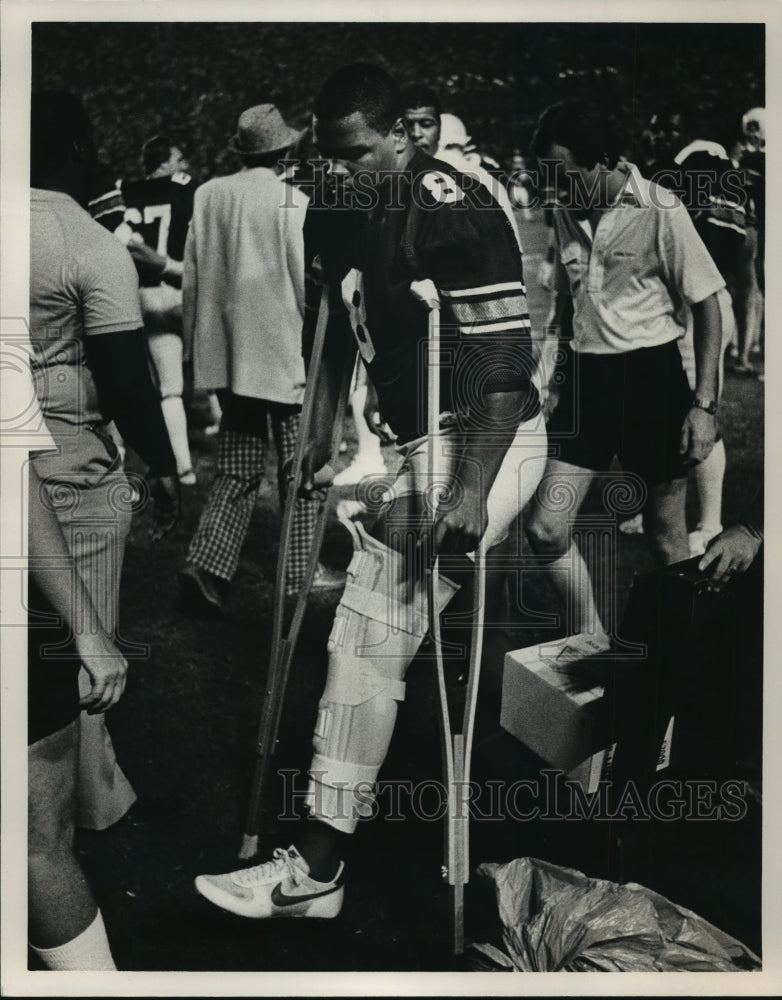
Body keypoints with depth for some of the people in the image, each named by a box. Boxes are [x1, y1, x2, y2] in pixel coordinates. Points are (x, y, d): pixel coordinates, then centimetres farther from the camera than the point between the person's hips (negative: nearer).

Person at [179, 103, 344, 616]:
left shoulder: (209, 195, 4)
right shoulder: (292, 201, -10)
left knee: (237, 468, 13)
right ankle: (301, 570, 17)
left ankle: (208, 564, 1)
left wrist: (196, 340, 19)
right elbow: (308, 284, -9)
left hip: (226, 353, 5)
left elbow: (193, 276, 9)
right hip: (286, 351, -5)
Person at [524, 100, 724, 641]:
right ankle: (596, 645, 17)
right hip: (586, 376, 5)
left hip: (651, 375, -5)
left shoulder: (660, 210, -10)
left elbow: (708, 306, -7)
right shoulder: (566, 212, 6)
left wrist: (704, 404, -12)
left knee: (666, 541, 6)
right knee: (546, 530, -2)